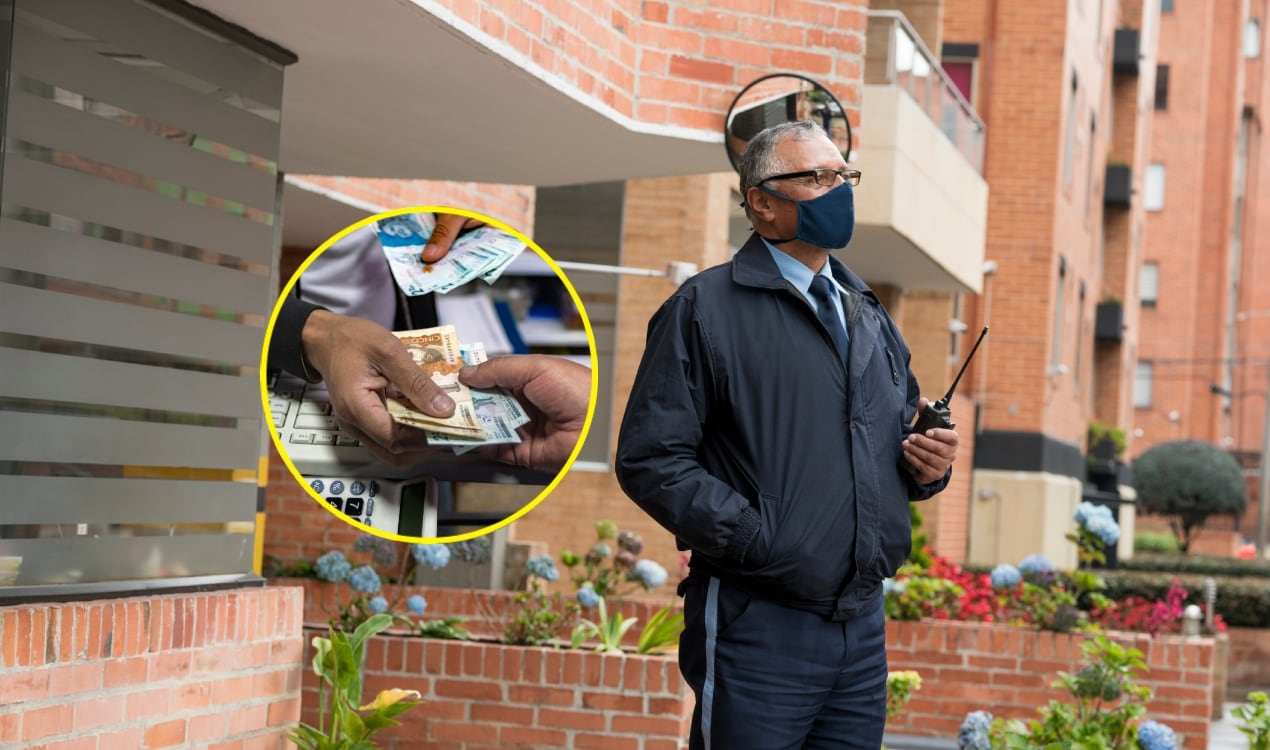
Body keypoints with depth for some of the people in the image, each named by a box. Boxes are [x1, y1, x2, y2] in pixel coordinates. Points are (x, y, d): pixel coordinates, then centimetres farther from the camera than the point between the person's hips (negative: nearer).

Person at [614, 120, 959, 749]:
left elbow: (898, 437, 25)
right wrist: (758, 539, -19)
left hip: (864, 625, 6)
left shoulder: (868, 315, 18)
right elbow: (650, 458, -12)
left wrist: (927, 464, 1)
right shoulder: (706, 308, -4)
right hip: (760, 625, -6)